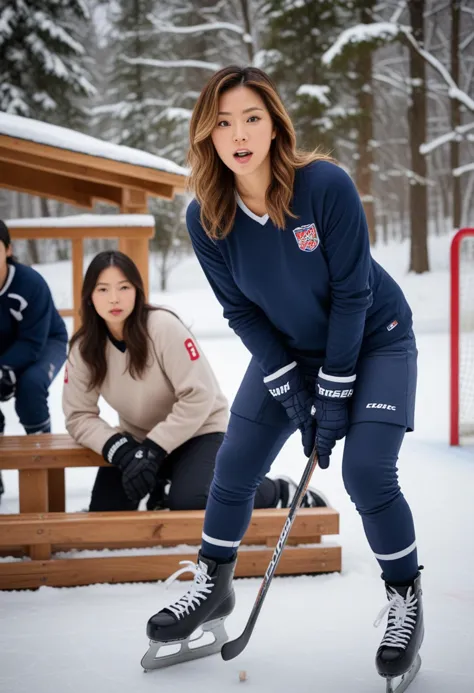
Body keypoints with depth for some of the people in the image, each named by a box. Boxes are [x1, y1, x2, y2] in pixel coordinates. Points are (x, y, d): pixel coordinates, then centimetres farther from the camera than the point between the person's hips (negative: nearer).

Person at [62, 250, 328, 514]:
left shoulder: (163, 326, -25)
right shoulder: (84, 348, -11)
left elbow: (199, 396, -25)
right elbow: (79, 416, -9)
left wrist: (154, 450, -27)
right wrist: (121, 450, -26)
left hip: (200, 430, -5)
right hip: (138, 438, 5)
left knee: (188, 501, -30)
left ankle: (280, 492, -6)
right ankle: (160, 485, 24)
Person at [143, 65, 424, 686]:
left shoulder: (326, 184, -28)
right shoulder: (206, 218, -16)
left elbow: (351, 292, -22)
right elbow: (241, 311, -8)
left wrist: (335, 389, -20)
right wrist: (291, 389, -15)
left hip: (373, 339, -4)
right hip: (287, 349, 4)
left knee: (367, 474, -16)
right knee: (235, 465, 0)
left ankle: (406, 600, 8)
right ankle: (213, 586, 24)